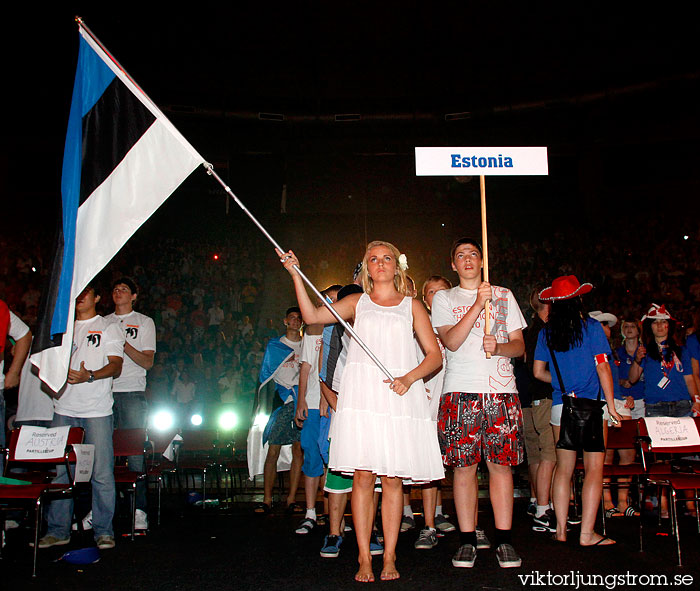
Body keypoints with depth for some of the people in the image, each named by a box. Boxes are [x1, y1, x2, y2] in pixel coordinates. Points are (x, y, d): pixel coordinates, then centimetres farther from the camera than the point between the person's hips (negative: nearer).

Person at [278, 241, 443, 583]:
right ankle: (364, 559, 6)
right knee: (362, 476, -3)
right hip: (361, 393, 0)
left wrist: (409, 378, -8)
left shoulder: (411, 305, 16)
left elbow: (434, 354, 9)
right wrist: (295, 275, -1)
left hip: (399, 395, 0)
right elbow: (313, 316, 6)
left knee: (392, 478, 1)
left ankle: (389, 558, 11)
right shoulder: (357, 303, 18)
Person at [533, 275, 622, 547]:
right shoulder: (592, 327, -3)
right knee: (594, 468, 2)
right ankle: (587, 533, 1)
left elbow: (538, 372, 9)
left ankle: (561, 530, 13)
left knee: (564, 468, 10)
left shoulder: (546, 333, 6)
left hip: (560, 407, 4)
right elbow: (602, 367, -6)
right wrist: (611, 405, -3)